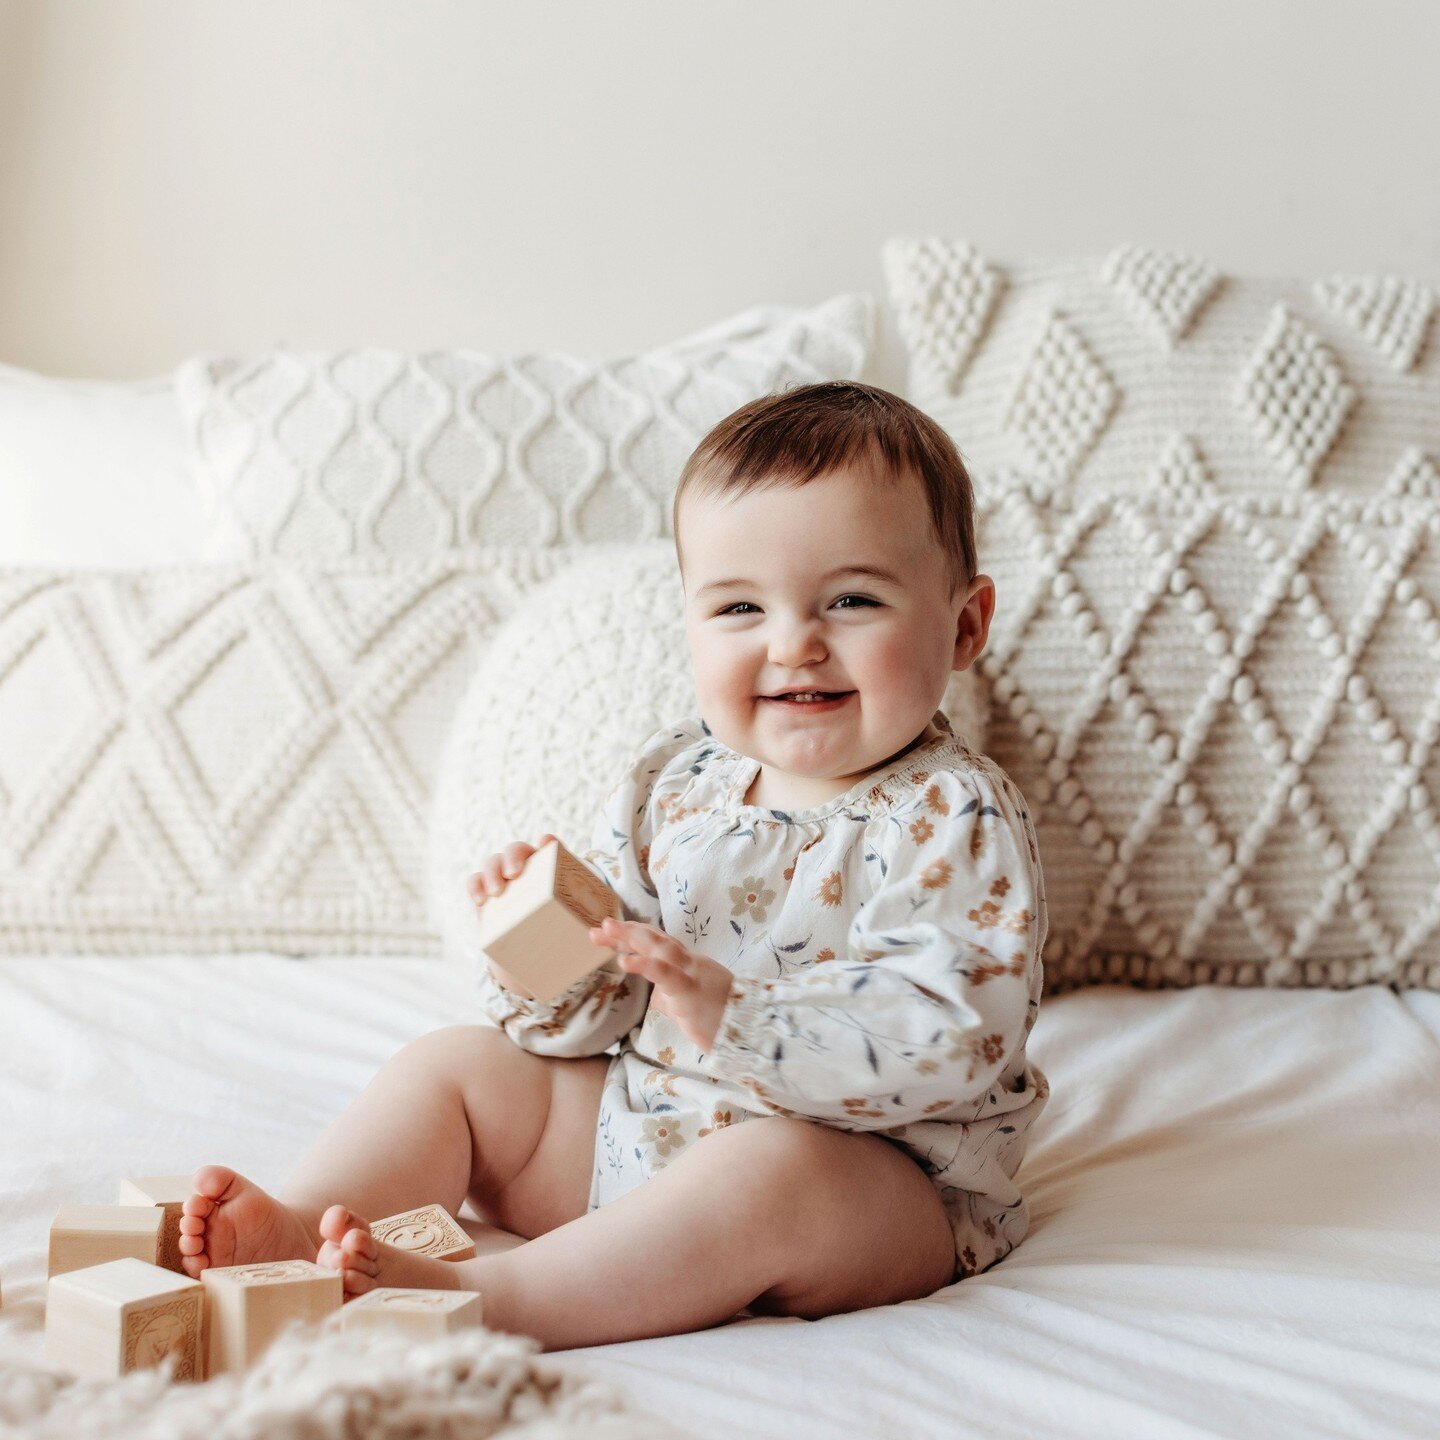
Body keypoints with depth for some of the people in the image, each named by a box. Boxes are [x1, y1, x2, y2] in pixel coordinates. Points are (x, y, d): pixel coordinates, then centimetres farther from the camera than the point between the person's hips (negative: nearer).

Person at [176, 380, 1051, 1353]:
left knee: (773, 1170, -37)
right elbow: (592, 1013, 6)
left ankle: (484, 1296, -36)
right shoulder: (675, 781, 3)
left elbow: (948, 1039, -29)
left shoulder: (957, 819, -16)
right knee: (456, 1064, 4)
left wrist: (734, 1015, -37)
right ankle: (299, 1230, -9)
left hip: (877, 1182, -6)